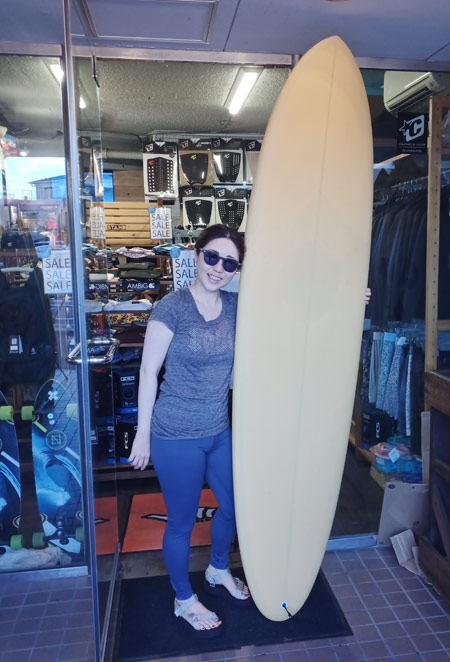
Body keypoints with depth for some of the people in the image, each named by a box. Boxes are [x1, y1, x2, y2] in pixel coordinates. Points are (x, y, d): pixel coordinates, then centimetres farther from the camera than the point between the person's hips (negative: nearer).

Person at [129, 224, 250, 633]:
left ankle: (219, 570, 53)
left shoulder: (237, 306, -2)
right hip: (177, 435, -6)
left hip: (220, 430, 6)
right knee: (182, 521, 13)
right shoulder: (173, 306, -16)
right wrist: (143, 433, -8)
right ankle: (184, 601, 40)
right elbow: (149, 370, -12)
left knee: (233, 506, 23)